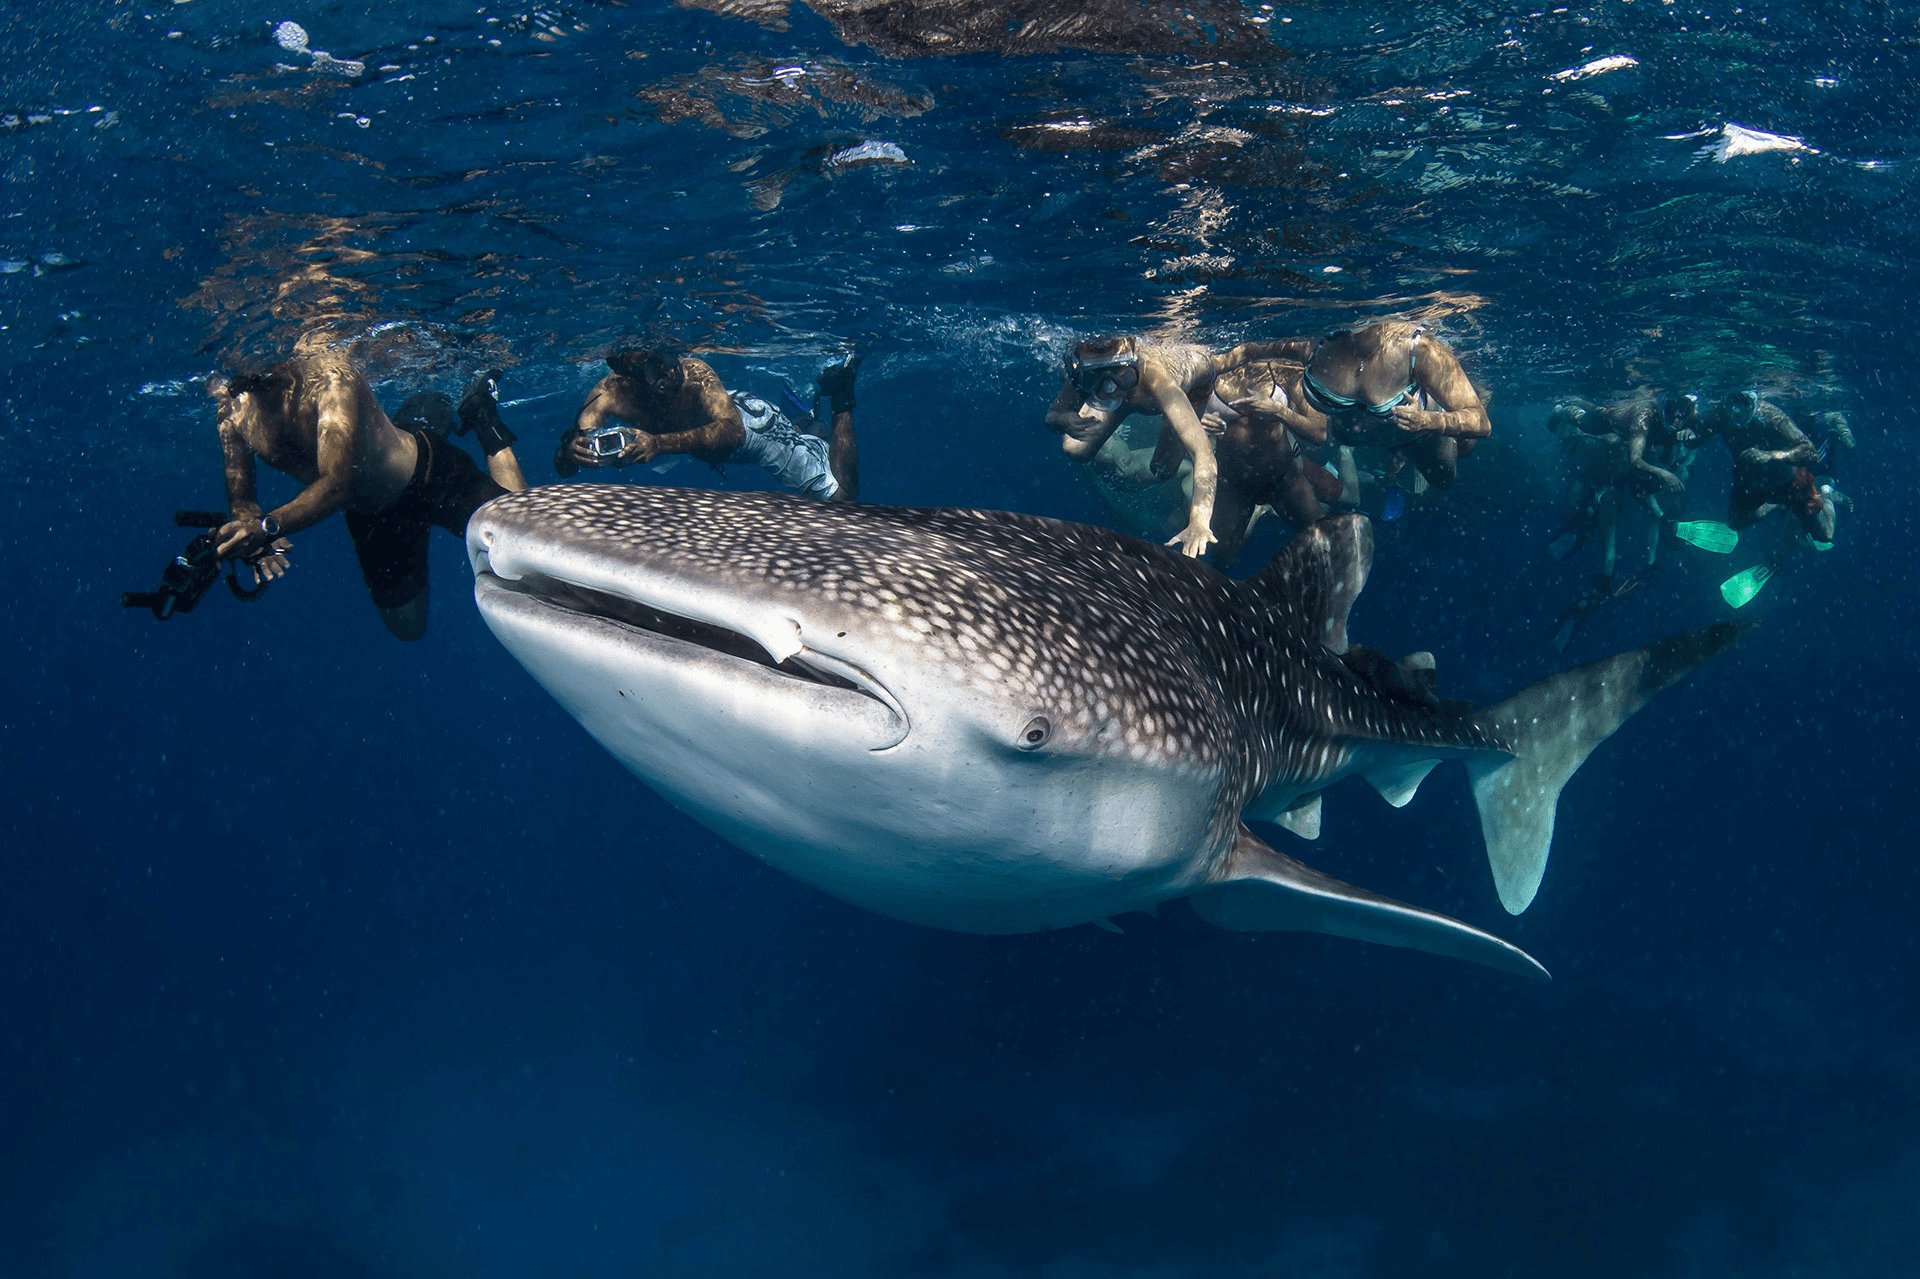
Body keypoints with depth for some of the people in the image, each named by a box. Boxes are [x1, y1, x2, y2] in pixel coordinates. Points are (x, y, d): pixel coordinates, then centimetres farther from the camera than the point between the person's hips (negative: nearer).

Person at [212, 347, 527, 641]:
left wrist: (269, 526, -56)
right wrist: (255, 541, -35)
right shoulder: (230, 407, -17)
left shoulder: (327, 373, -35)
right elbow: (240, 499, -11)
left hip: (427, 476, -5)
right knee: (406, 626, 20)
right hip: (366, 518, 5)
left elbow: (338, 483, -43)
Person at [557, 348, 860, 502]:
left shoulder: (694, 373, -43)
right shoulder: (609, 393, -33)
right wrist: (571, 451, -60)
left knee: (841, 495, -3)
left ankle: (839, 397, 12)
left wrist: (660, 443, -68)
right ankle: (801, 419, 50)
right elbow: (562, 467, -34)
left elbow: (732, 430, -56)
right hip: (707, 448, 5)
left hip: (748, 420, -5)